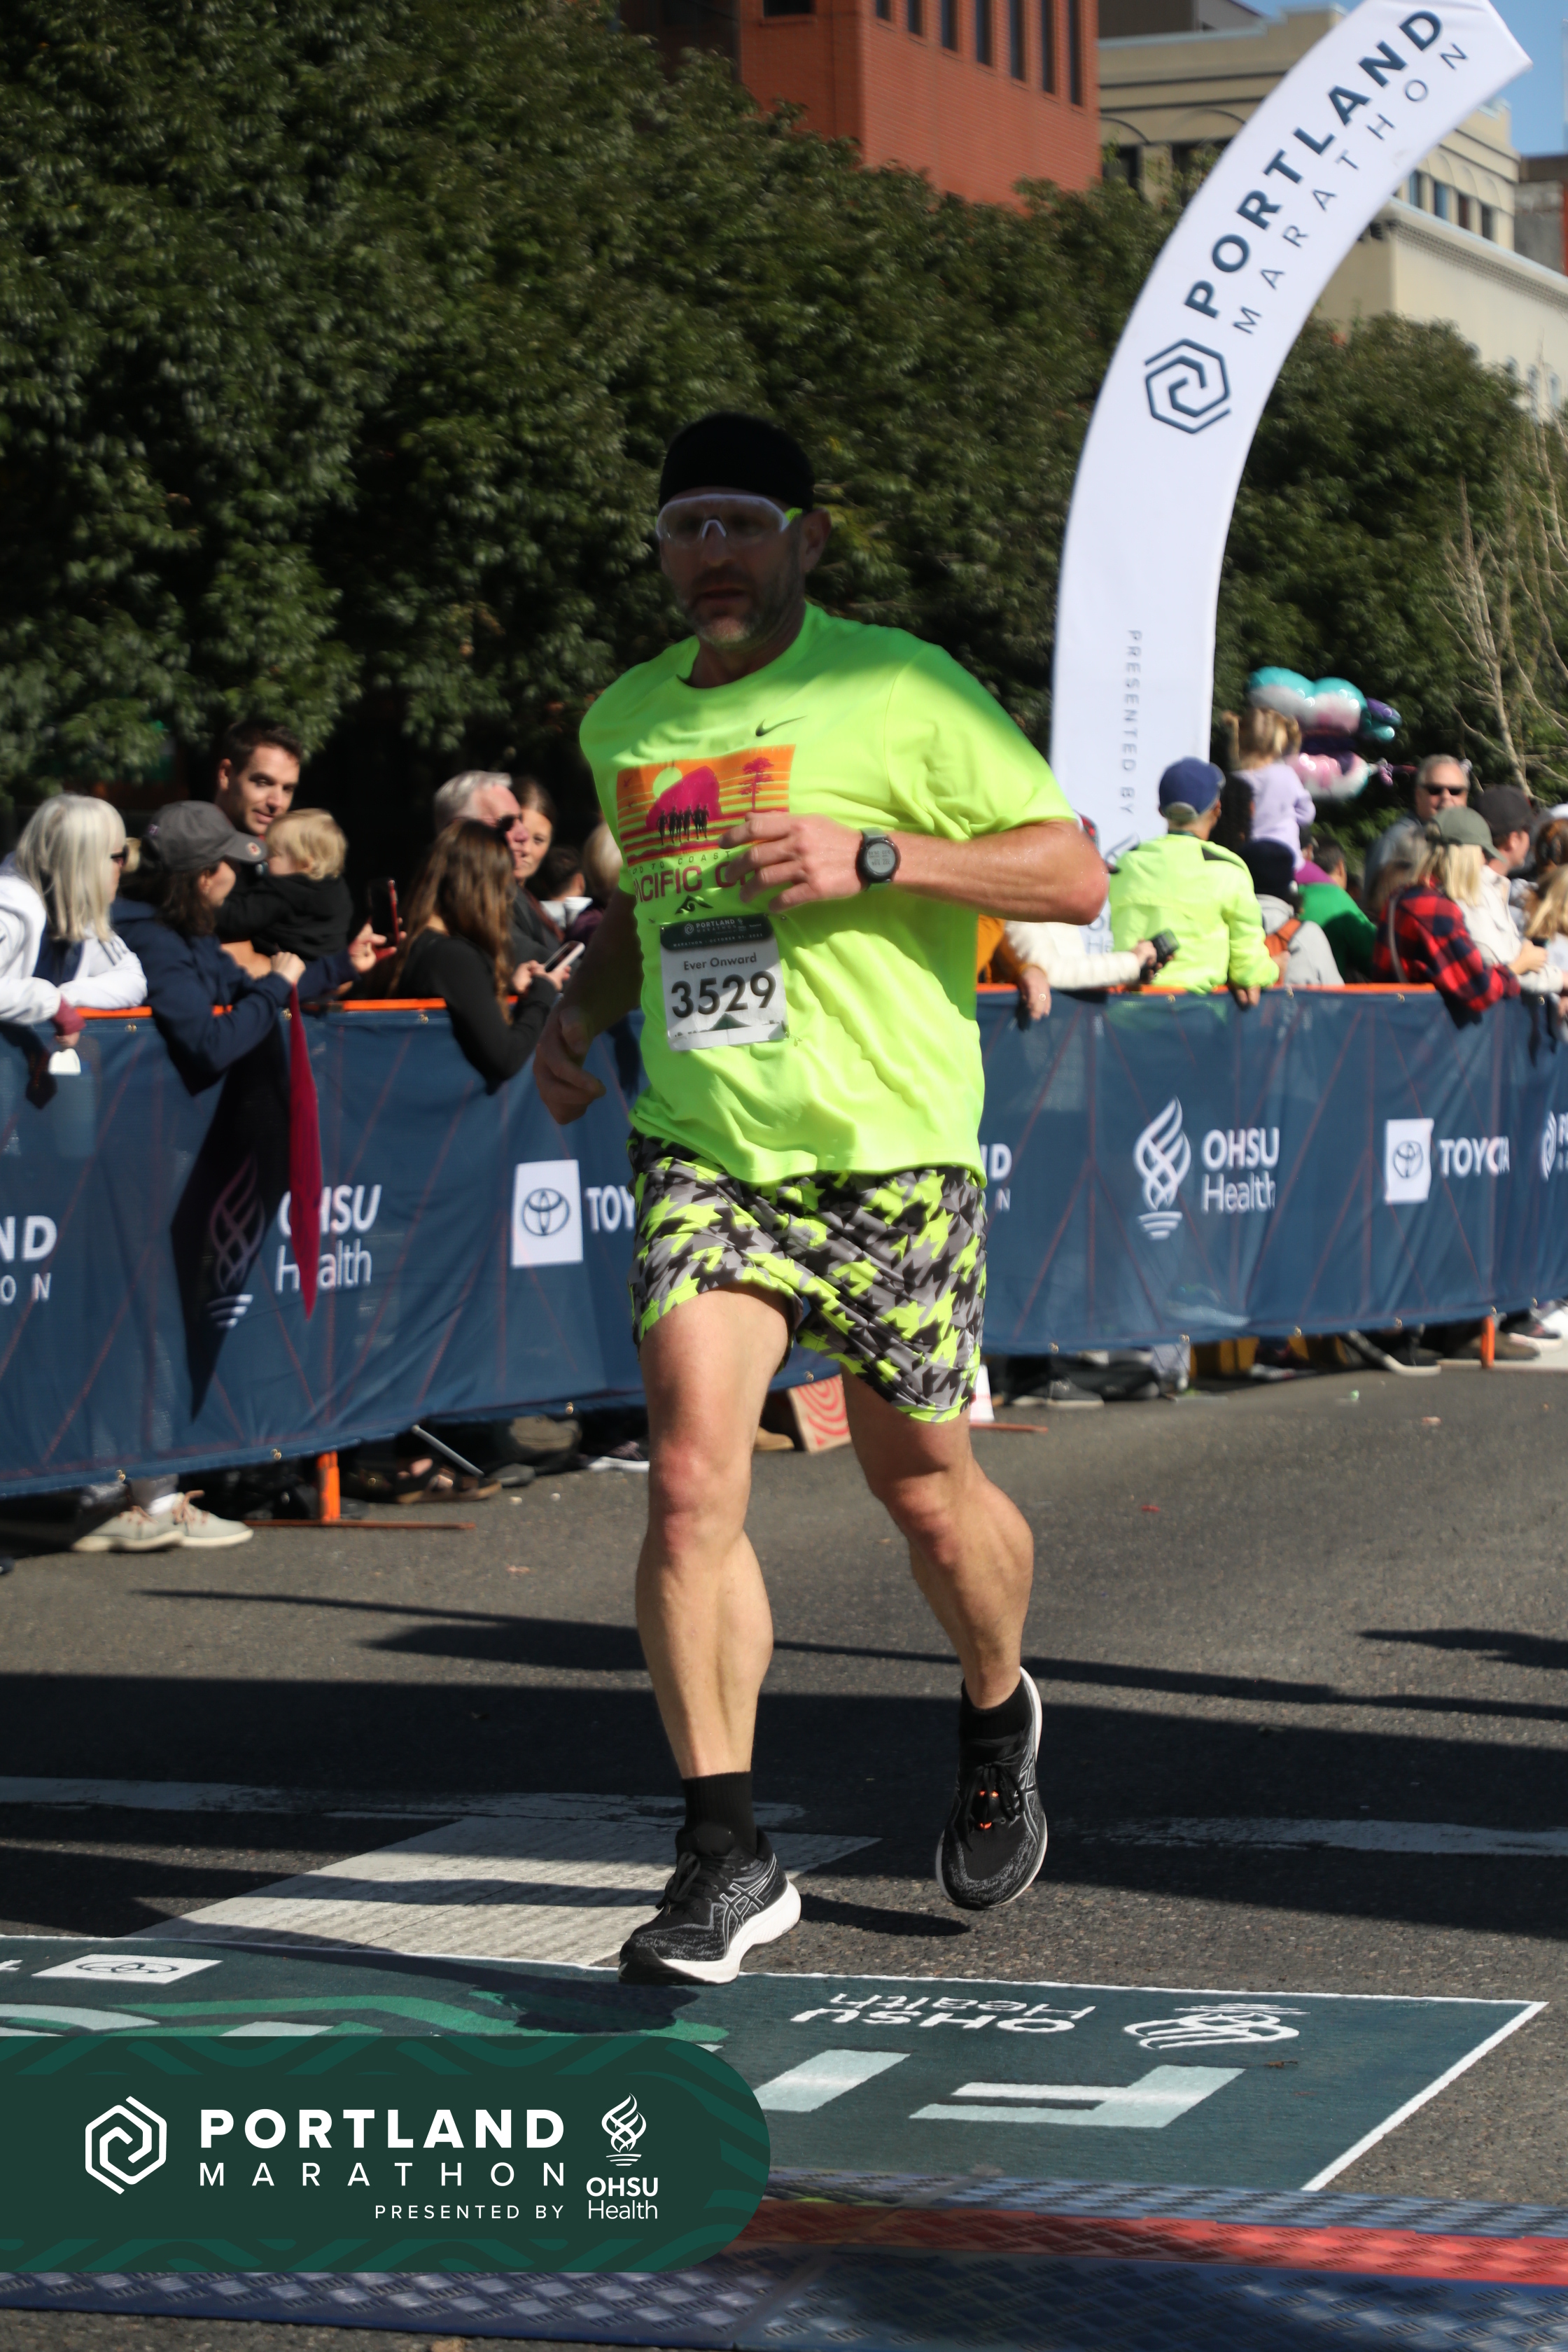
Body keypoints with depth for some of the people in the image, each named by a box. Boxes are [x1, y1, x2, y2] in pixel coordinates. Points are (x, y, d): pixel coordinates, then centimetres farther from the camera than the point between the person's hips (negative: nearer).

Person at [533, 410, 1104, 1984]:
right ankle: (727, 1860, -7)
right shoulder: (623, 722, 12)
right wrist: (581, 1012, 10)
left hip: (891, 1154, -3)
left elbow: (1074, 874, -6)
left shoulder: (900, 689, -5)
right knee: (691, 1474, -14)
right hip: (701, 1153, 3)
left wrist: (869, 856, -18)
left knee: (922, 1488, 8)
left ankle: (996, 1719, 41)